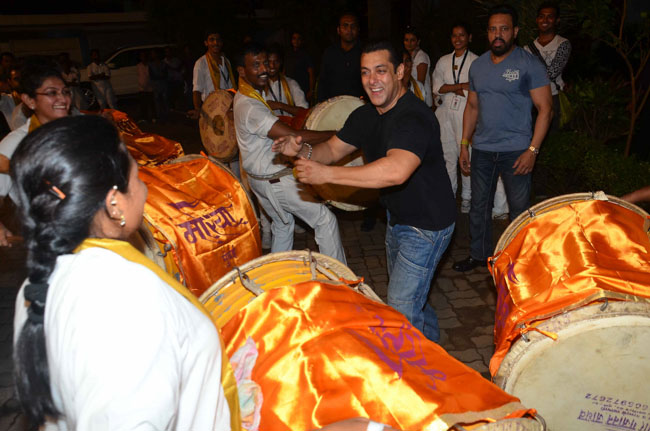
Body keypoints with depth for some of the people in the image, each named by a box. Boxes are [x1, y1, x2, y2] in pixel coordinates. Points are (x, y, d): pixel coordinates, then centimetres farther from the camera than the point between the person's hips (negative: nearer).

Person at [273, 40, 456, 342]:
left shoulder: (413, 117, -30)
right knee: (408, 295, 27)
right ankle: (433, 347, 51)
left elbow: (395, 171, -47)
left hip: (427, 225, -9)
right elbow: (333, 149, 5)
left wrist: (327, 174, -44)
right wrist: (303, 151, -18)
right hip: (397, 218, 10)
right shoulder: (366, 116, 0)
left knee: (401, 312, -6)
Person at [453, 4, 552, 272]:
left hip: (515, 151, -5)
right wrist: (464, 145, 10)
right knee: (479, 206, 12)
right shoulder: (478, 66, 10)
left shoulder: (528, 64, -6)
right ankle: (478, 255, 27)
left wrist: (532, 150, -16)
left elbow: (545, 108, -8)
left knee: (519, 208, 2)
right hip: (481, 150, 5)